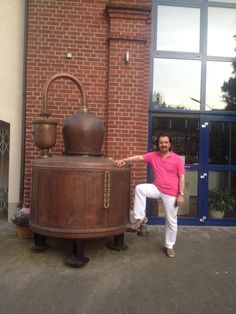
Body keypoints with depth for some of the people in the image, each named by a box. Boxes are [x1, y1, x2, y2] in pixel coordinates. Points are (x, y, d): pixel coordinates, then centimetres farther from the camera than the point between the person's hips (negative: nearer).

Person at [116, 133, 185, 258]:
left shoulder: (177, 159, -6)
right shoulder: (153, 156, 2)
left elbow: (181, 178, -6)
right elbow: (139, 157, -9)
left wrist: (181, 194, -12)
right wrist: (125, 160, -25)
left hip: (171, 193, -2)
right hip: (157, 188, 3)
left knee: (171, 221, 6)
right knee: (139, 188, -23)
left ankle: (169, 246, 26)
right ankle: (140, 218, -11)